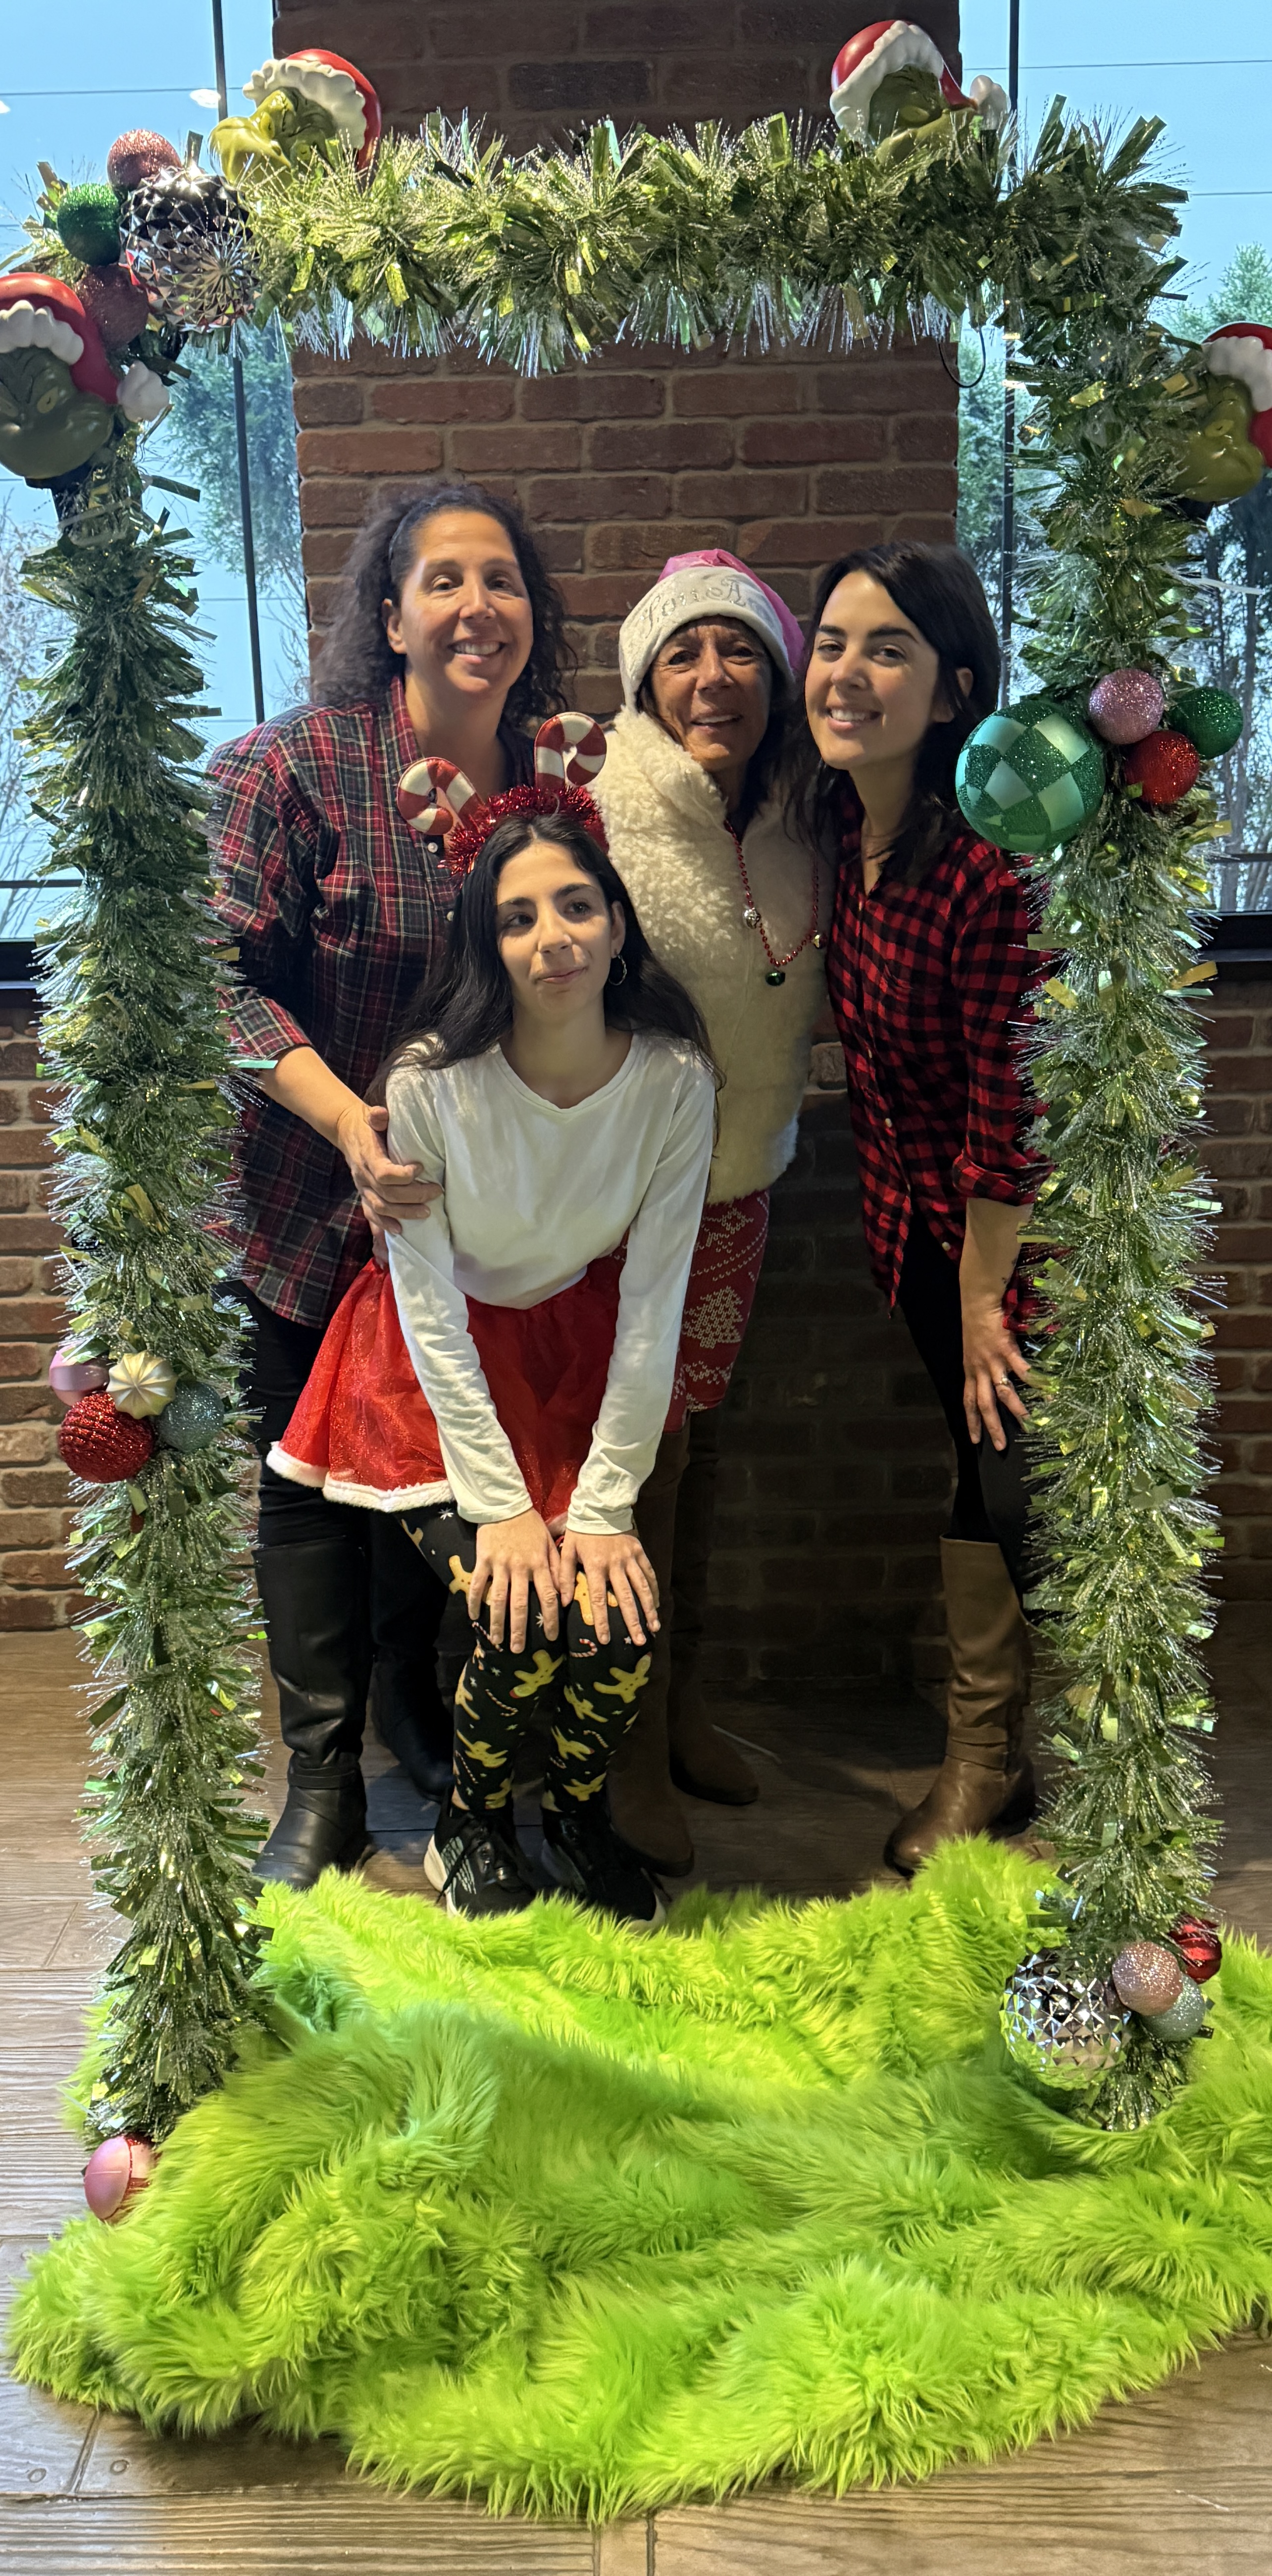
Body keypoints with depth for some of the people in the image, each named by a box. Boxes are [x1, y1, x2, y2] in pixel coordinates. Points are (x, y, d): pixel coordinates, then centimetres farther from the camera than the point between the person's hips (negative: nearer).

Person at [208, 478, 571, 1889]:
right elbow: (234, 978, -18)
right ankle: (321, 1781, 23)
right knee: (310, 1482, 7)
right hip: (310, 1199, -3)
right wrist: (350, 1121, -28)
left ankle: (416, 1702, 41)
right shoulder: (292, 768, -15)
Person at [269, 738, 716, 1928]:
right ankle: (468, 1825, 13)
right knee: (523, 1628, -19)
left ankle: (576, 1808, 19)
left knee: (624, 1628, -15)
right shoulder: (430, 1083, -22)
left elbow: (653, 1299, -11)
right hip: (444, 1369, -2)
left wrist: (605, 1504, -14)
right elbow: (429, 1304, -15)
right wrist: (500, 1505, -17)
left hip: (585, 1362, 3)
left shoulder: (676, 1079, -15)